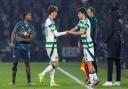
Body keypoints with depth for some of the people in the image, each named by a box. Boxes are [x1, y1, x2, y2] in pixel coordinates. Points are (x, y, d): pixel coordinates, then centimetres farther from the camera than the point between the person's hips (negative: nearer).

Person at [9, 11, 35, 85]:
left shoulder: (31, 27, 7)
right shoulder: (19, 24, 2)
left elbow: (31, 39, 1)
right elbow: (14, 32, 4)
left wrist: (23, 39, -14)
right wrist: (12, 42, -6)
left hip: (26, 48, 1)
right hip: (17, 47, -1)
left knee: (27, 63, -4)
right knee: (15, 62, -1)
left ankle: (29, 81, 0)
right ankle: (13, 81, 6)